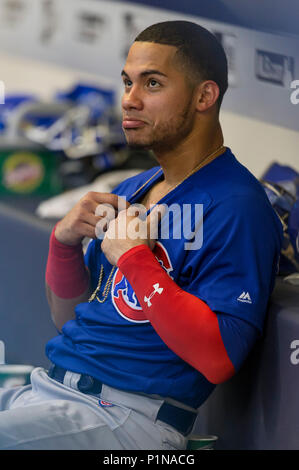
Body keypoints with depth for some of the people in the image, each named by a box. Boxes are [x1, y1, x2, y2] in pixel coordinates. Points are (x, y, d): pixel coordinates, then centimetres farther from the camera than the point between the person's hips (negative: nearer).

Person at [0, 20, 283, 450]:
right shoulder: (131, 192, 18)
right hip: (47, 385, 8)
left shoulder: (236, 207, -10)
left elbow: (219, 359, -21)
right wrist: (64, 241, 2)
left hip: (130, 414, -8)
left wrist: (133, 257, -15)